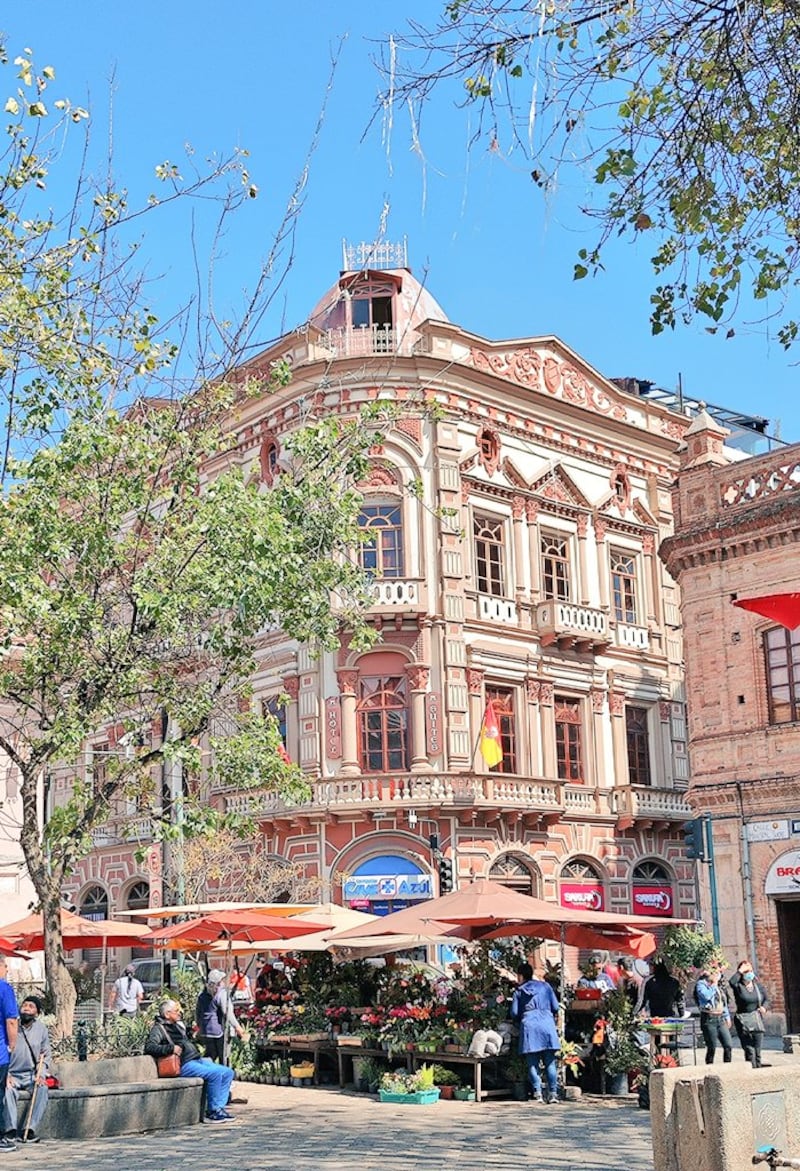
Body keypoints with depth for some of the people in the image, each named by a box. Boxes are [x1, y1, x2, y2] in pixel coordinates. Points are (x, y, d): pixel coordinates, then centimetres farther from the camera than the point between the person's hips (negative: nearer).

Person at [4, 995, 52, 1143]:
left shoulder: (41, 1029, 4)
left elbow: (46, 1055, 9)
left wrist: (41, 1074, -7)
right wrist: (6, 1075, -15)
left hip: (32, 1075, 2)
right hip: (12, 1075, -2)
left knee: (42, 1088, -29)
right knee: (8, 1090, -33)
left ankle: (30, 1129, -28)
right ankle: (12, 1130, -30)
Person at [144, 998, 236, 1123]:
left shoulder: (177, 1025, 23)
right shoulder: (159, 1028, -4)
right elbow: (149, 1047, -20)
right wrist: (171, 1048, -27)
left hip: (197, 1060, 10)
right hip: (184, 1065, -10)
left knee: (228, 1072, 1)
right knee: (215, 1073, -27)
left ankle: (219, 1107, -1)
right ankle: (212, 1112, -17)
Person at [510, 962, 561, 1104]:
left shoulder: (519, 991, 10)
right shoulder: (545, 986, 13)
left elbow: (514, 1013, 7)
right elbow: (555, 1007, 11)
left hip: (529, 1025, -1)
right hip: (547, 1024, 1)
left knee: (532, 1063, 2)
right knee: (550, 1062, 5)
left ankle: (537, 1093, -5)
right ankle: (552, 1092, 1)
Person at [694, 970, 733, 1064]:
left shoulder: (718, 986, 18)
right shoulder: (701, 984, -4)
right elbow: (707, 996, -23)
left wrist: (727, 1017, 19)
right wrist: (714, 985, -11)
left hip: (720, 1019, 7)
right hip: (709, 1019, -7)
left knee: (728, 1045, -2)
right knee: (712, 1048, -4)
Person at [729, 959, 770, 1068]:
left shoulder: (758, 985, 7)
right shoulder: (738, 986, -7)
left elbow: (766, 999, 15)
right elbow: (731, 982, -30)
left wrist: (764, 1007, -6)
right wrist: (740, 971, -21)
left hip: (757, 1019, 4)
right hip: (743, 1021, -4)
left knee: (757, 1048, 9)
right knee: (749, 1049, -9)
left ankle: (758, 1066, 16)